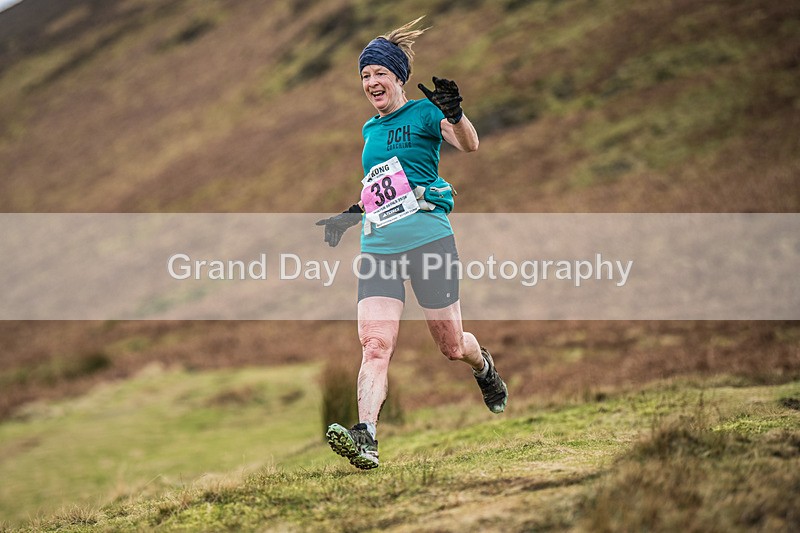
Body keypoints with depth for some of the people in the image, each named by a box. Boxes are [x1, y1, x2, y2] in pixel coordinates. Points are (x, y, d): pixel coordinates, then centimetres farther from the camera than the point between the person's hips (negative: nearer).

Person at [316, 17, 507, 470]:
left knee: (452, 346, 5)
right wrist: (353, 214, 26)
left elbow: (469, 145, -18)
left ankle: (485, 367, 41)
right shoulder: (371, 129, 20)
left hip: (429, 238, -5)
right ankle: (365, 437, -28)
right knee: (375, 345, -15)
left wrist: (455, 114, -37)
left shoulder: (424, 112, 0)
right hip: (379, 248, 5)